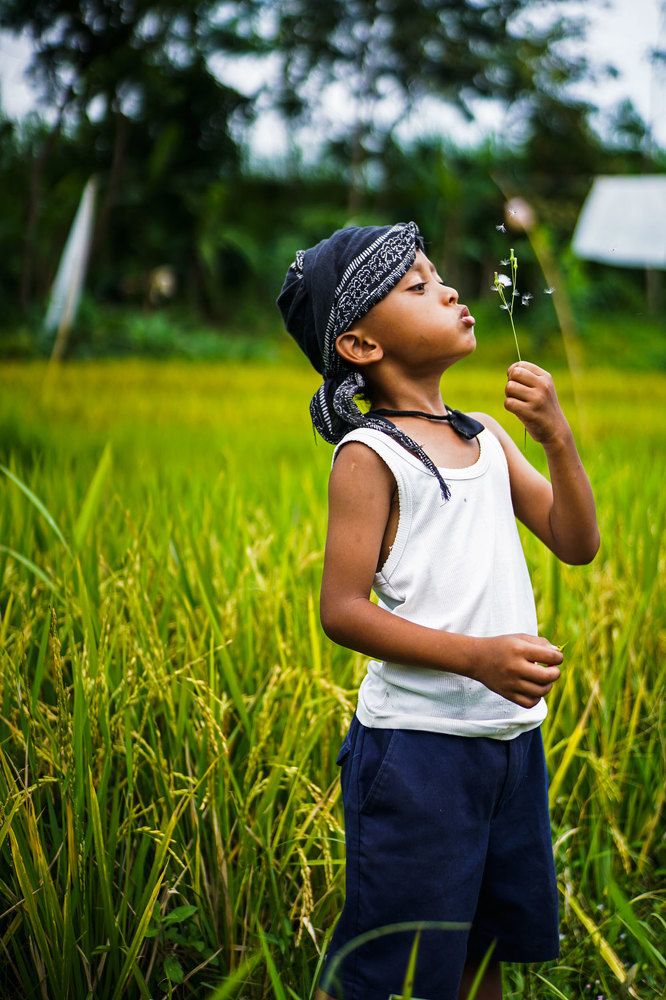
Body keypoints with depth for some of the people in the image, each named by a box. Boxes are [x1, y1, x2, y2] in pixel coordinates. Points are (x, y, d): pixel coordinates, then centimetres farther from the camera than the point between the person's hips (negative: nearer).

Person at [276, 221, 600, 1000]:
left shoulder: (486, 438, 9)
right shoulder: (369, 455, -11)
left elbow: (576, 544, 8)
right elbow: (342, 610, -15)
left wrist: (557, 440, -6)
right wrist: (477, 656, -24)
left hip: (512, 734, 7)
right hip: (417, 744, -7)